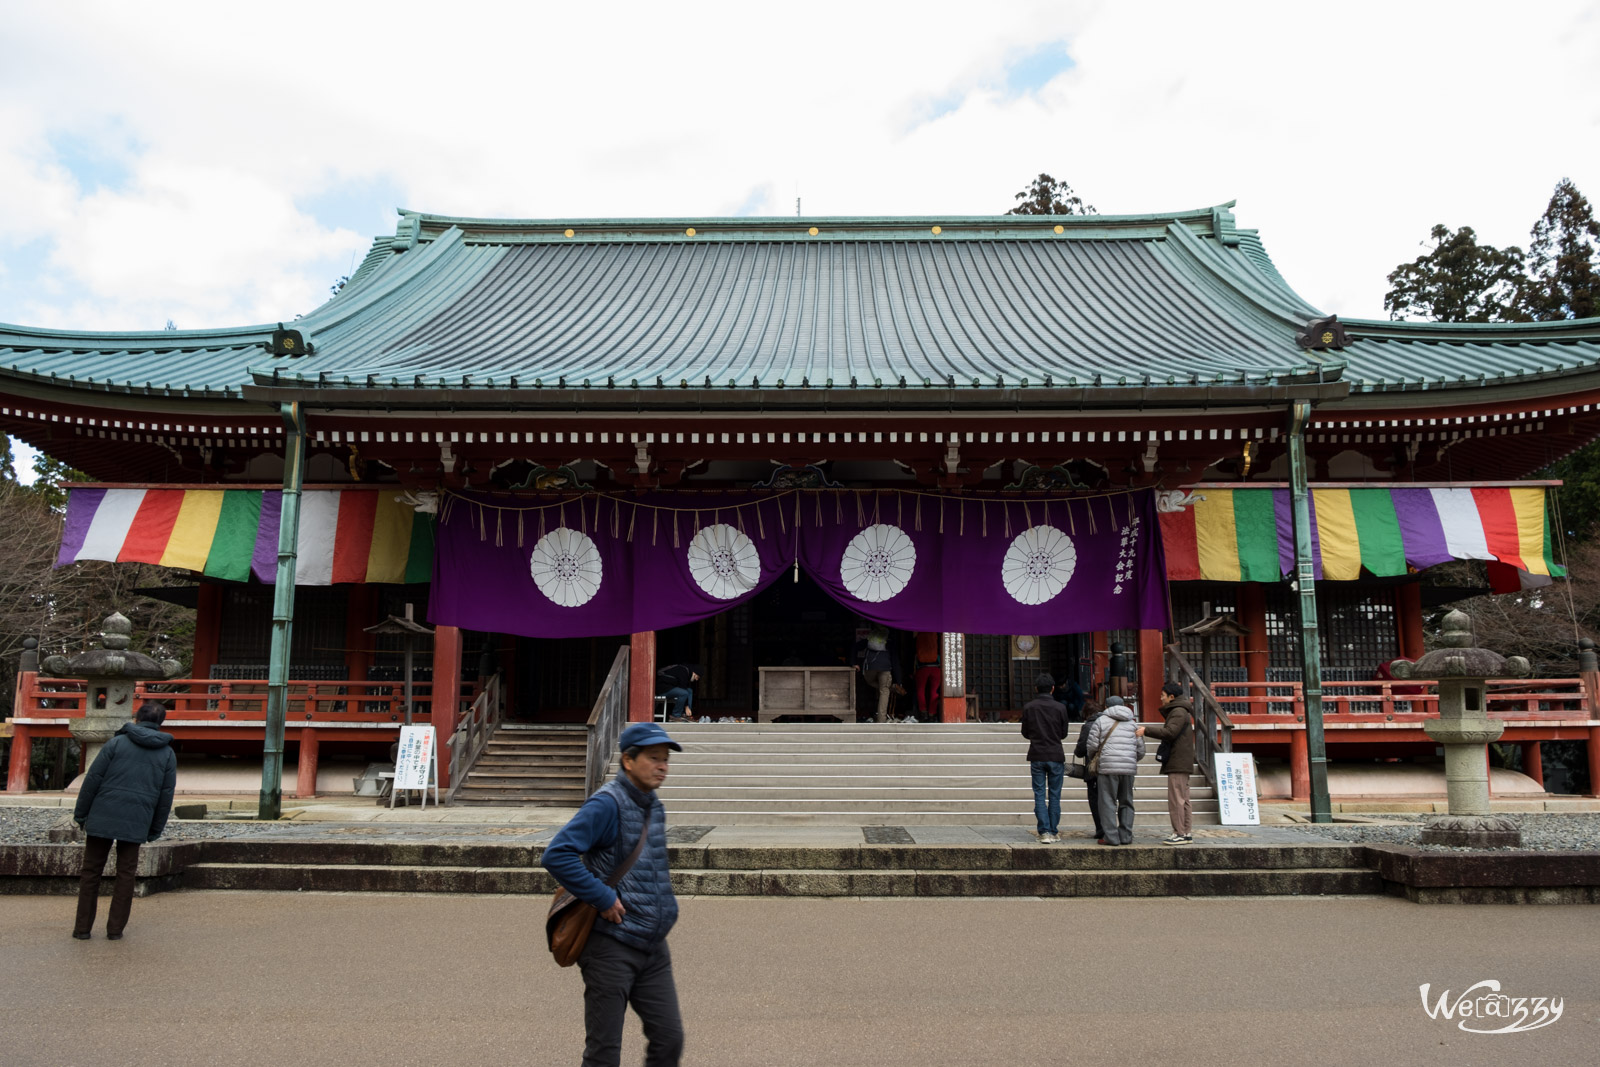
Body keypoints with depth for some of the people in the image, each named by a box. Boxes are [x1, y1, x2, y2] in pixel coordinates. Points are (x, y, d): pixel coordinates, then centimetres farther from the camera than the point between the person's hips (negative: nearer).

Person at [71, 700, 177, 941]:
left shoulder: (117, 743, 0)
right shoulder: (168, 754, 7)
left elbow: (93, 779, -4)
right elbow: (166, 796, 6)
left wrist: (80, 813, 3)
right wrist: (155, 830, 12)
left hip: (103, 817, -1)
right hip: (136, 823, 1)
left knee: (91, 872, 10)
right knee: (126, 875, 9)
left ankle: (83, 928, 13)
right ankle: (115, 929, 10)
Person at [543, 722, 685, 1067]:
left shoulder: (655, 807, 10)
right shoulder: (607, 804, -16)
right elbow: (557, 854, -25)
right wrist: (602, 898, -23)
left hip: (653, 948, 8)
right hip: (611, 945, -7)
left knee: (669, 1038, 8)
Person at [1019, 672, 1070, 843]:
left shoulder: (1028, 707, -2)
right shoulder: (1060, 708, -3)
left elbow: (1025, 733, 5)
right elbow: (1064, 733, 6)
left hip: (1036, 757, 0)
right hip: (1056, 756, 0)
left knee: (1039, 795, 2)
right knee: (1054, 796, 7)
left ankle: (1044, 832, -5)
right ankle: (1053, 832, 10)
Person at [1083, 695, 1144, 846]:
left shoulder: (1101, 720, 5)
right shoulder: (1132, 723, 18)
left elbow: (1091, 745, 0)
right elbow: (1141, 750, 15)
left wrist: (1092, 759, 19)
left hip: (1108, 767, -4)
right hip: (1129, 768, 4)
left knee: (1108, 802, -1)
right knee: (1126, 802, 12)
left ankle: (1111, 836, -4)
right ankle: (1126, 836, 11)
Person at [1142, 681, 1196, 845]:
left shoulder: (1179, 712, -11)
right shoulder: (1179, 711, 22)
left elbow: (1169, 732, -22)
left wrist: (1146, 730, -18)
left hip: (1178, 763, -11)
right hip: (1181, 763, 11)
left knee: (1176, 799, -10)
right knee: (1182, 799, 11)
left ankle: (1179, 834, -10)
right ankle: (1187, 833, 13)